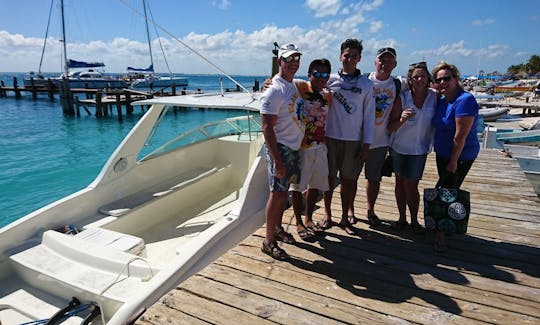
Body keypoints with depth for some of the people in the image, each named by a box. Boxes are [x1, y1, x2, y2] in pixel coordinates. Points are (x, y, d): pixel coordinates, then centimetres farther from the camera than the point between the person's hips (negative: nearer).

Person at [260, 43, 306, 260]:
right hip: (280, 148, -8)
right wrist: (277, 160, -24)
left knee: (284, 191, 17)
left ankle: (277, 228, 34)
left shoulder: (294, 86, 12)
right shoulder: (274, 90, -15)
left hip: (294, 148, 9)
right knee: (277, 194, -4)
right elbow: (267, 127, -21)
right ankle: (269, 242, 9)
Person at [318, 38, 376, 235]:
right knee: (329, 177, 8)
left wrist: (366, 143, -2)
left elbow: (369, 115, 3)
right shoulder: (330, 80, 3)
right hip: (330, 137, 0)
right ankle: (327, 215, 24)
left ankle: (345, 218, 23)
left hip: (354, 140, 0)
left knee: (349, 179, 7)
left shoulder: (366, 84, 4)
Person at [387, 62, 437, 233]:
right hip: (398, 147, 1)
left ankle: (414, 221, 21)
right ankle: (402, 218, 27)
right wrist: (401, 120, -31)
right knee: (400, 182, 12)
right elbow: (390, 127, -12)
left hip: (419, 149, -1)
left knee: (411, 186, 1)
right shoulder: (402, 98, -10)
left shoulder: (434, 97, -7)